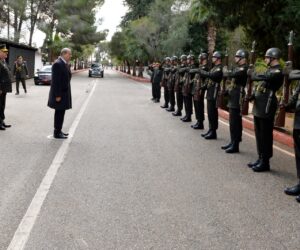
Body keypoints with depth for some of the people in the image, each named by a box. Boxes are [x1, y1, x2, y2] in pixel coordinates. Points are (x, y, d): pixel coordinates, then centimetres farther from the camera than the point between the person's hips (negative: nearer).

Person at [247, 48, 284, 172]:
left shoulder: (277, 72, -13)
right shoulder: (270, 70, 17)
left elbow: (262, 77, -26)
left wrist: (251, 73, -7)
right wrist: (253, 95, 0)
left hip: (267, 108, -9)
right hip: (259, 106, 9)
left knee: (265, 136, -3)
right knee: (259, 135, 14)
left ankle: (265, 162, 5)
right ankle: (260, 158, 24)